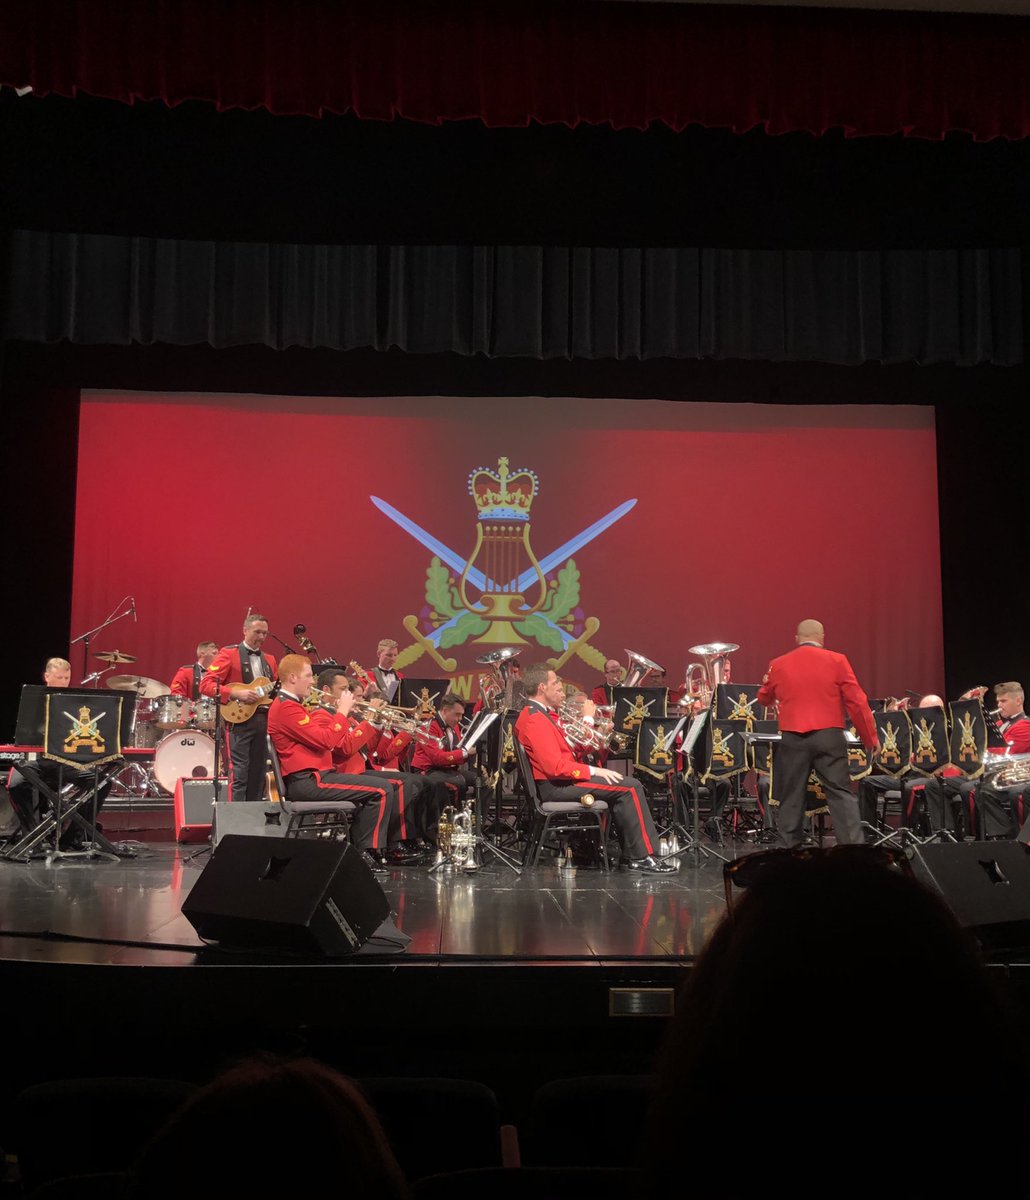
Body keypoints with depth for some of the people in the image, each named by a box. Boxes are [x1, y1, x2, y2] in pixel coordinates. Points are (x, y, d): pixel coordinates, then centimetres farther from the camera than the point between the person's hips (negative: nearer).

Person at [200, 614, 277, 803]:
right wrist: (237, 693, -18)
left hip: (264, 721, 6)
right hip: (239, 719, -6)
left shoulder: (269, 660, 20)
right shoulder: (228, 654, 0)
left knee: (258, 775, 8)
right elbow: (206, 685, -8)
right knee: (239, 775, -12)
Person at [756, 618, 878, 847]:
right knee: (841, 794, 0)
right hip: (829, 736, -1)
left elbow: (764, 699, 23)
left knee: (792, 798, 9)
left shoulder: (778, 665, 7)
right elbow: (857, 702, -1)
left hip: (793, 739, 2)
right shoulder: (836, 661, -1)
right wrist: (870, 738, 8)